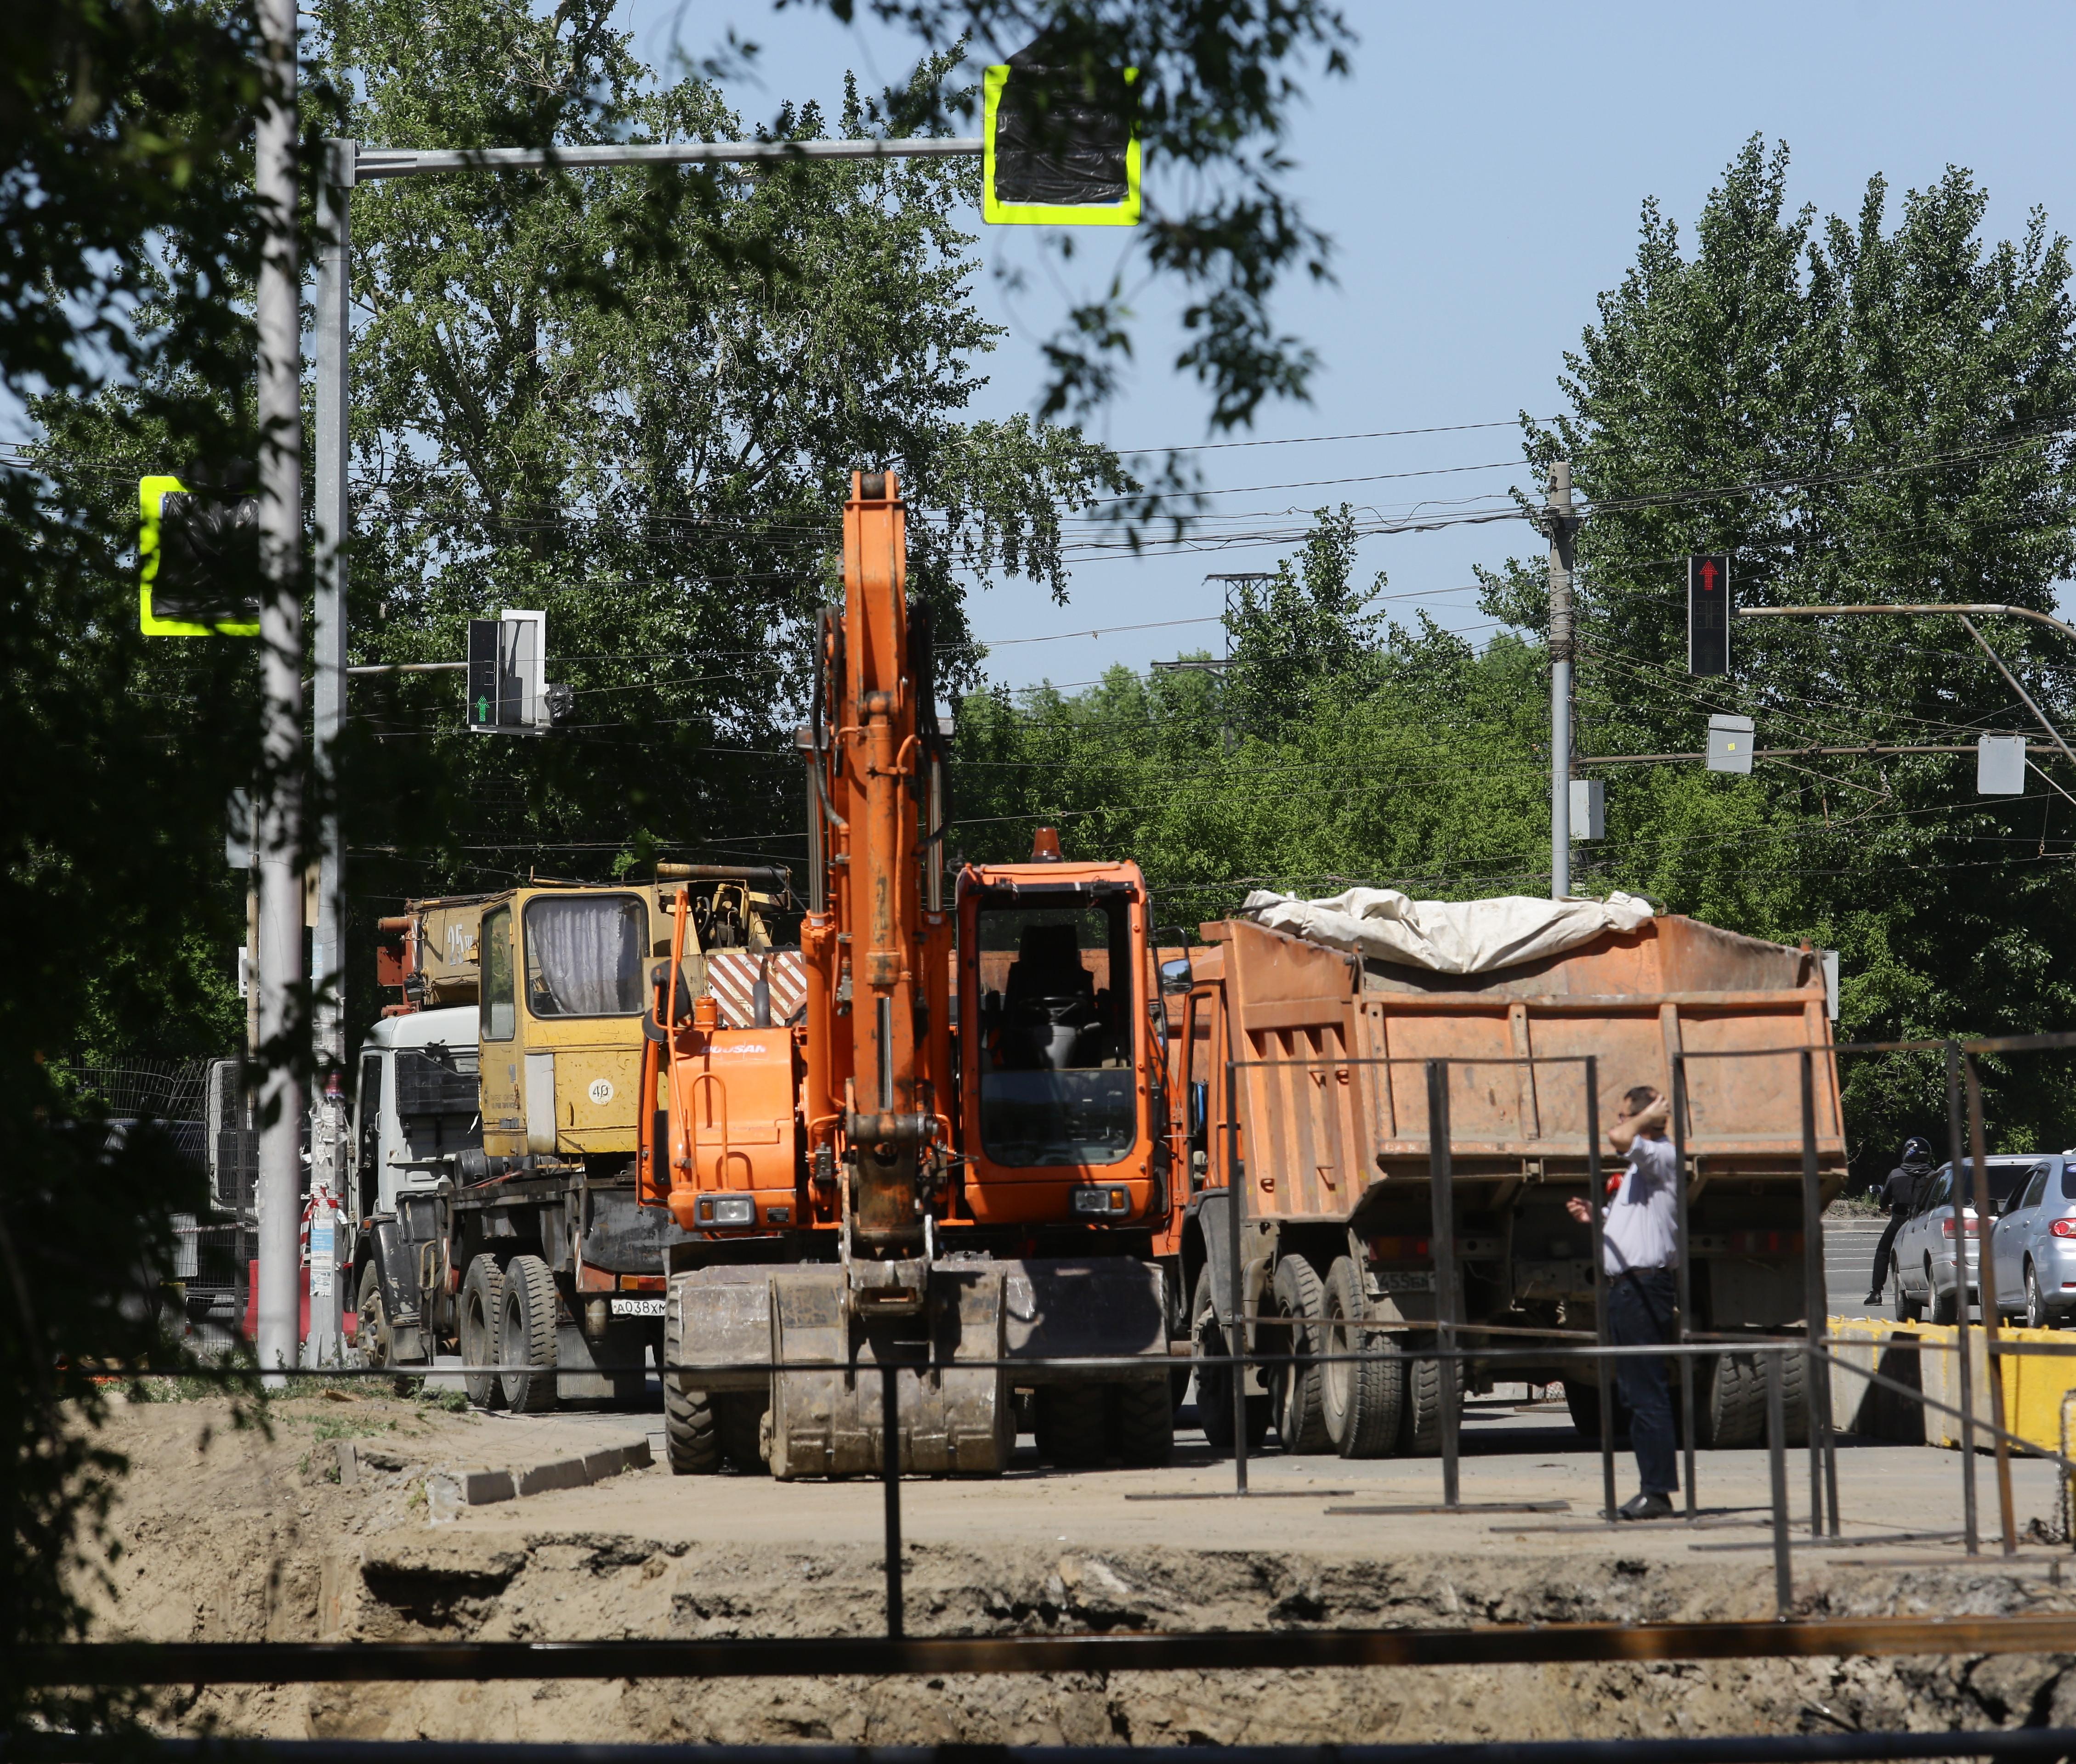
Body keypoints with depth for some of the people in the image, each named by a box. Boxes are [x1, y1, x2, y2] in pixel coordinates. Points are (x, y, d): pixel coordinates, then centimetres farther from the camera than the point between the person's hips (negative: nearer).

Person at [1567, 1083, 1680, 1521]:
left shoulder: (1663, 1157, -9)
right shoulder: (1641, 1167, 21)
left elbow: (1619, 1138, -28)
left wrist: (1646, 1118, -9)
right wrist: (1594, 1218, 15)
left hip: (1645, 1284, -11)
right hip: (1625, 1286, 11)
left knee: (1647, 1393, -10)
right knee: (1634, 1391, 11)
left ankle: (1658, 1492, -11)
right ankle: (1652, 1488, 14)